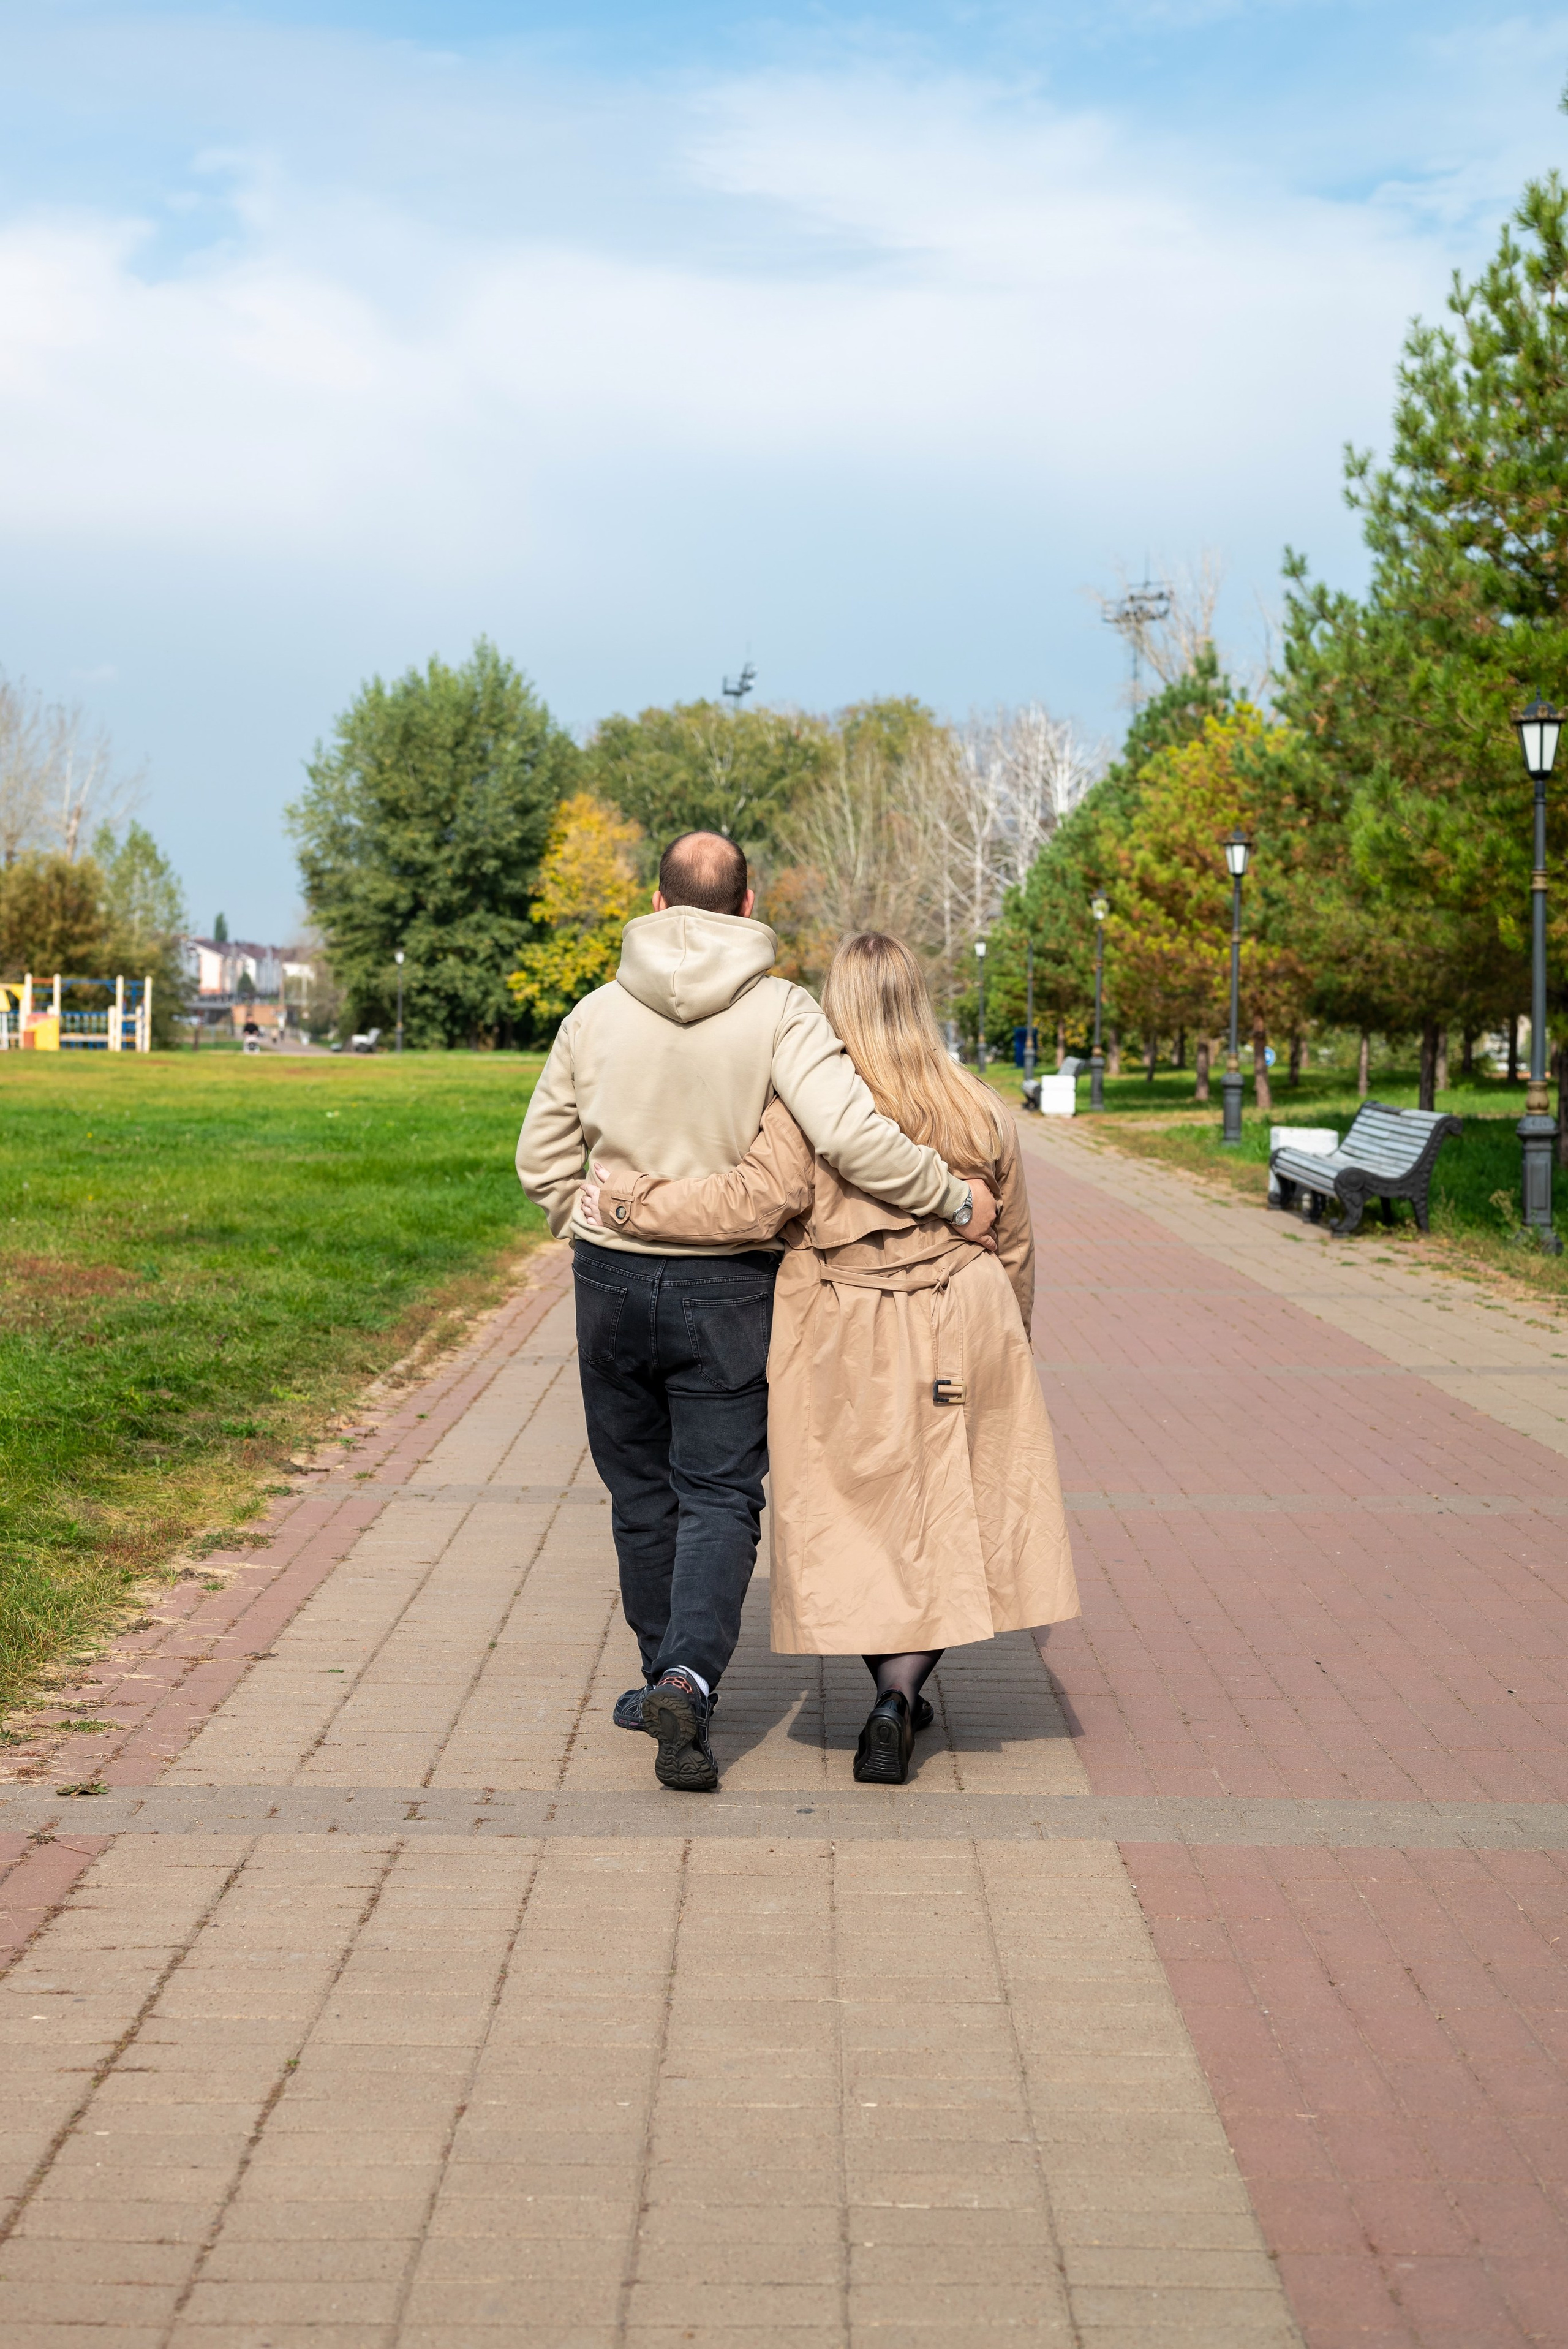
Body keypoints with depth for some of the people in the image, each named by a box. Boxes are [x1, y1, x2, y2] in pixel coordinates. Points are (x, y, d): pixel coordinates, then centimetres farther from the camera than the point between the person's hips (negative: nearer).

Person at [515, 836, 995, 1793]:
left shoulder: (598, 1014, 0)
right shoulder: (780, 1011, -10)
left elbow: (544, 1158, 7)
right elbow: (850, 1134, -23)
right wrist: (955, 1198, -12)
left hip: (613, 1282, 3)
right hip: (727, 1291, -2)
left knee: (642, 1492, 16)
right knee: (720, 1496, 3)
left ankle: (669, 1678, 27)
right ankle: (689, 1678, -18)